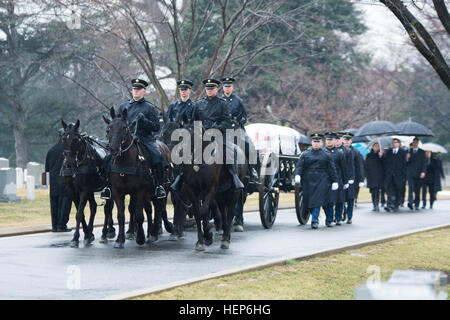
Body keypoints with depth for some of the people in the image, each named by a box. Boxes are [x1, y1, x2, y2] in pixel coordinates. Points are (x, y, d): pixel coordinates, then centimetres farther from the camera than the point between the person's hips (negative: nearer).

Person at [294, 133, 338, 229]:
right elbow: (299, 166, 2)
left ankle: (314, 221, -15)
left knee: (317, 201, -15)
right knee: (309, 202, 4)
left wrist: (335, 181, 3)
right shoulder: (305, 155, 10)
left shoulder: (326, 155, 8)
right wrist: (297, 175, -17)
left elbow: (332, 169, 7)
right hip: (308, 181, 3)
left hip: (321, 181, -3)